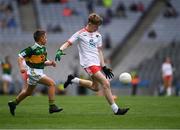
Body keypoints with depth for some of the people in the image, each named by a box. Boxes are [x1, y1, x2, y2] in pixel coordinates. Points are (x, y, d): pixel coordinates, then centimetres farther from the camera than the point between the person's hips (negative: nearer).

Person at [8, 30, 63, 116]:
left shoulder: (43, 49, 10)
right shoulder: (33, 48, -16)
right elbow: (20, 56, -14)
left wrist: (50, 63, 0)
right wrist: (21, 67, -29)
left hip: (39, 72, 10)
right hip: (34, 72, -10)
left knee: (28, 92, 22)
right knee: (52, 83, -17)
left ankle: (13, 103, 38)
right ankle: (52, 106, -16)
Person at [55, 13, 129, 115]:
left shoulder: (98, 35, 13)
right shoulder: (80, 34, -4)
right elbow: (68, 43, -5)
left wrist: (104, 67, 14)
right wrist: (60, 50, -25)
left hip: (97, 63, 8)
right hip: (89, 63, -8)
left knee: (95, 87, 17)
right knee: (106, 83, -17)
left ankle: (73, 80, 33)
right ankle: (115, 109, -14)